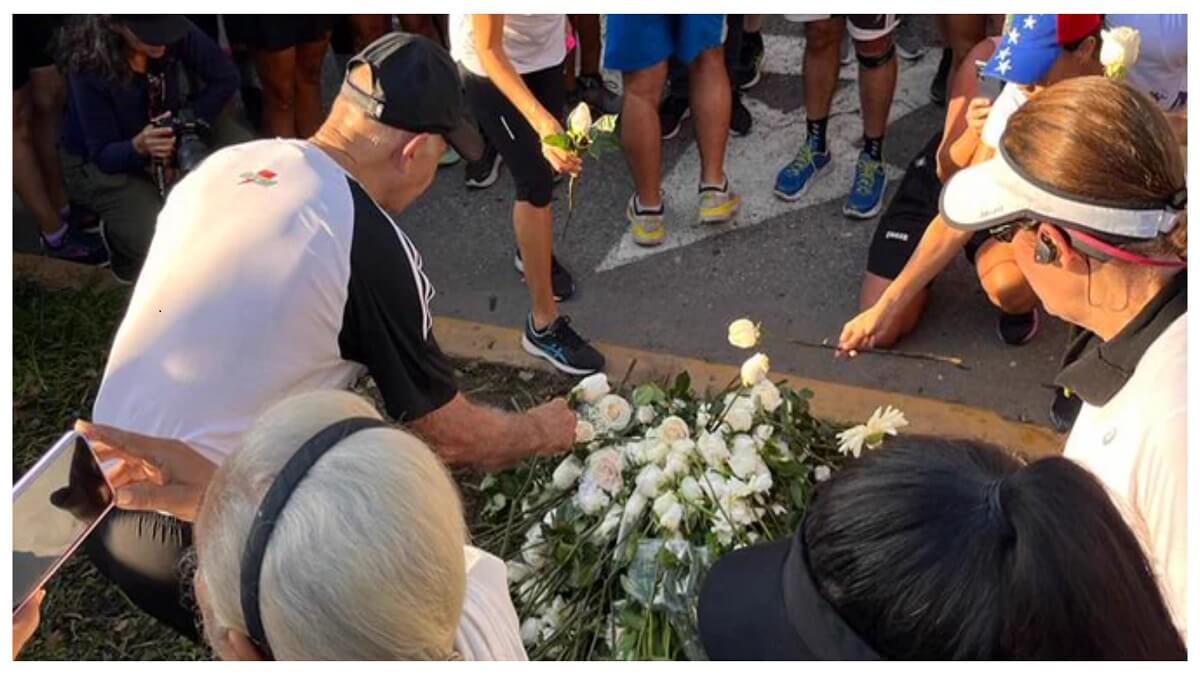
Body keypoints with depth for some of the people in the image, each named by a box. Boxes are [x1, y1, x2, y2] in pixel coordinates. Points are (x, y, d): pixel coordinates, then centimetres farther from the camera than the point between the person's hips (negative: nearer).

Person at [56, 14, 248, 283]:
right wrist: (138, 147, -46)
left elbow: (225, 78, -12)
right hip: (96, 159, -4)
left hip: (166, 132, 4)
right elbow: (104, 153, -24)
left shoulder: (175, 34, -26)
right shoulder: (90, 67, -32)